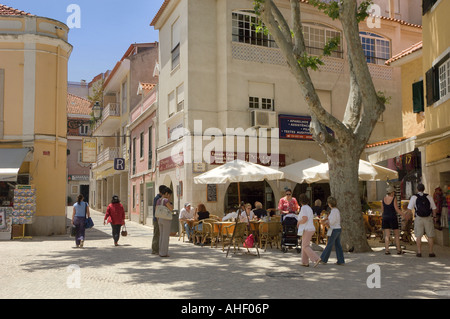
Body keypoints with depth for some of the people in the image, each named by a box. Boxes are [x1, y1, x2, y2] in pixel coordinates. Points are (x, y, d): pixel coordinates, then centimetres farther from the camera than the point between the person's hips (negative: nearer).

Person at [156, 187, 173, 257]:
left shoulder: (158, 200, 9)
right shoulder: (166, 200, -16)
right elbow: (171, 209, -17)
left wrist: (158, 221, 18)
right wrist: (169, 200, -8)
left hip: (160, 219, 8)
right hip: (166, 220, -8)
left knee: (161, 236, 13)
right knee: (166, 237, -2)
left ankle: (161, 252, 15)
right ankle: (164, 253, -1)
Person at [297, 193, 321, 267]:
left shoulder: (303, 208, -14)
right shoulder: (309, 208, 15)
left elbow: (305, 219, -26)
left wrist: (298, 222, -8)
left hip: (306, 230, -9)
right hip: (311, 229, 9)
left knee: (306, 247, -7)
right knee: (304, 245, 15)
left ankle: (316, 259, -17)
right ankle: (305, 262, 16)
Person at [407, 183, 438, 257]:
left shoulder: (414, 197, -2)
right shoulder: (429, 197, 2)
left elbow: (409, 209, -6)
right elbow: (434, 208, 5)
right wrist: (434, 216, 20)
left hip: (419, 218, -1)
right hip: (428, 218, 1)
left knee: (418, 236, 6)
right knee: (430, 236, 9)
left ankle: (419, 252, 5)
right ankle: (431, 252, 9)